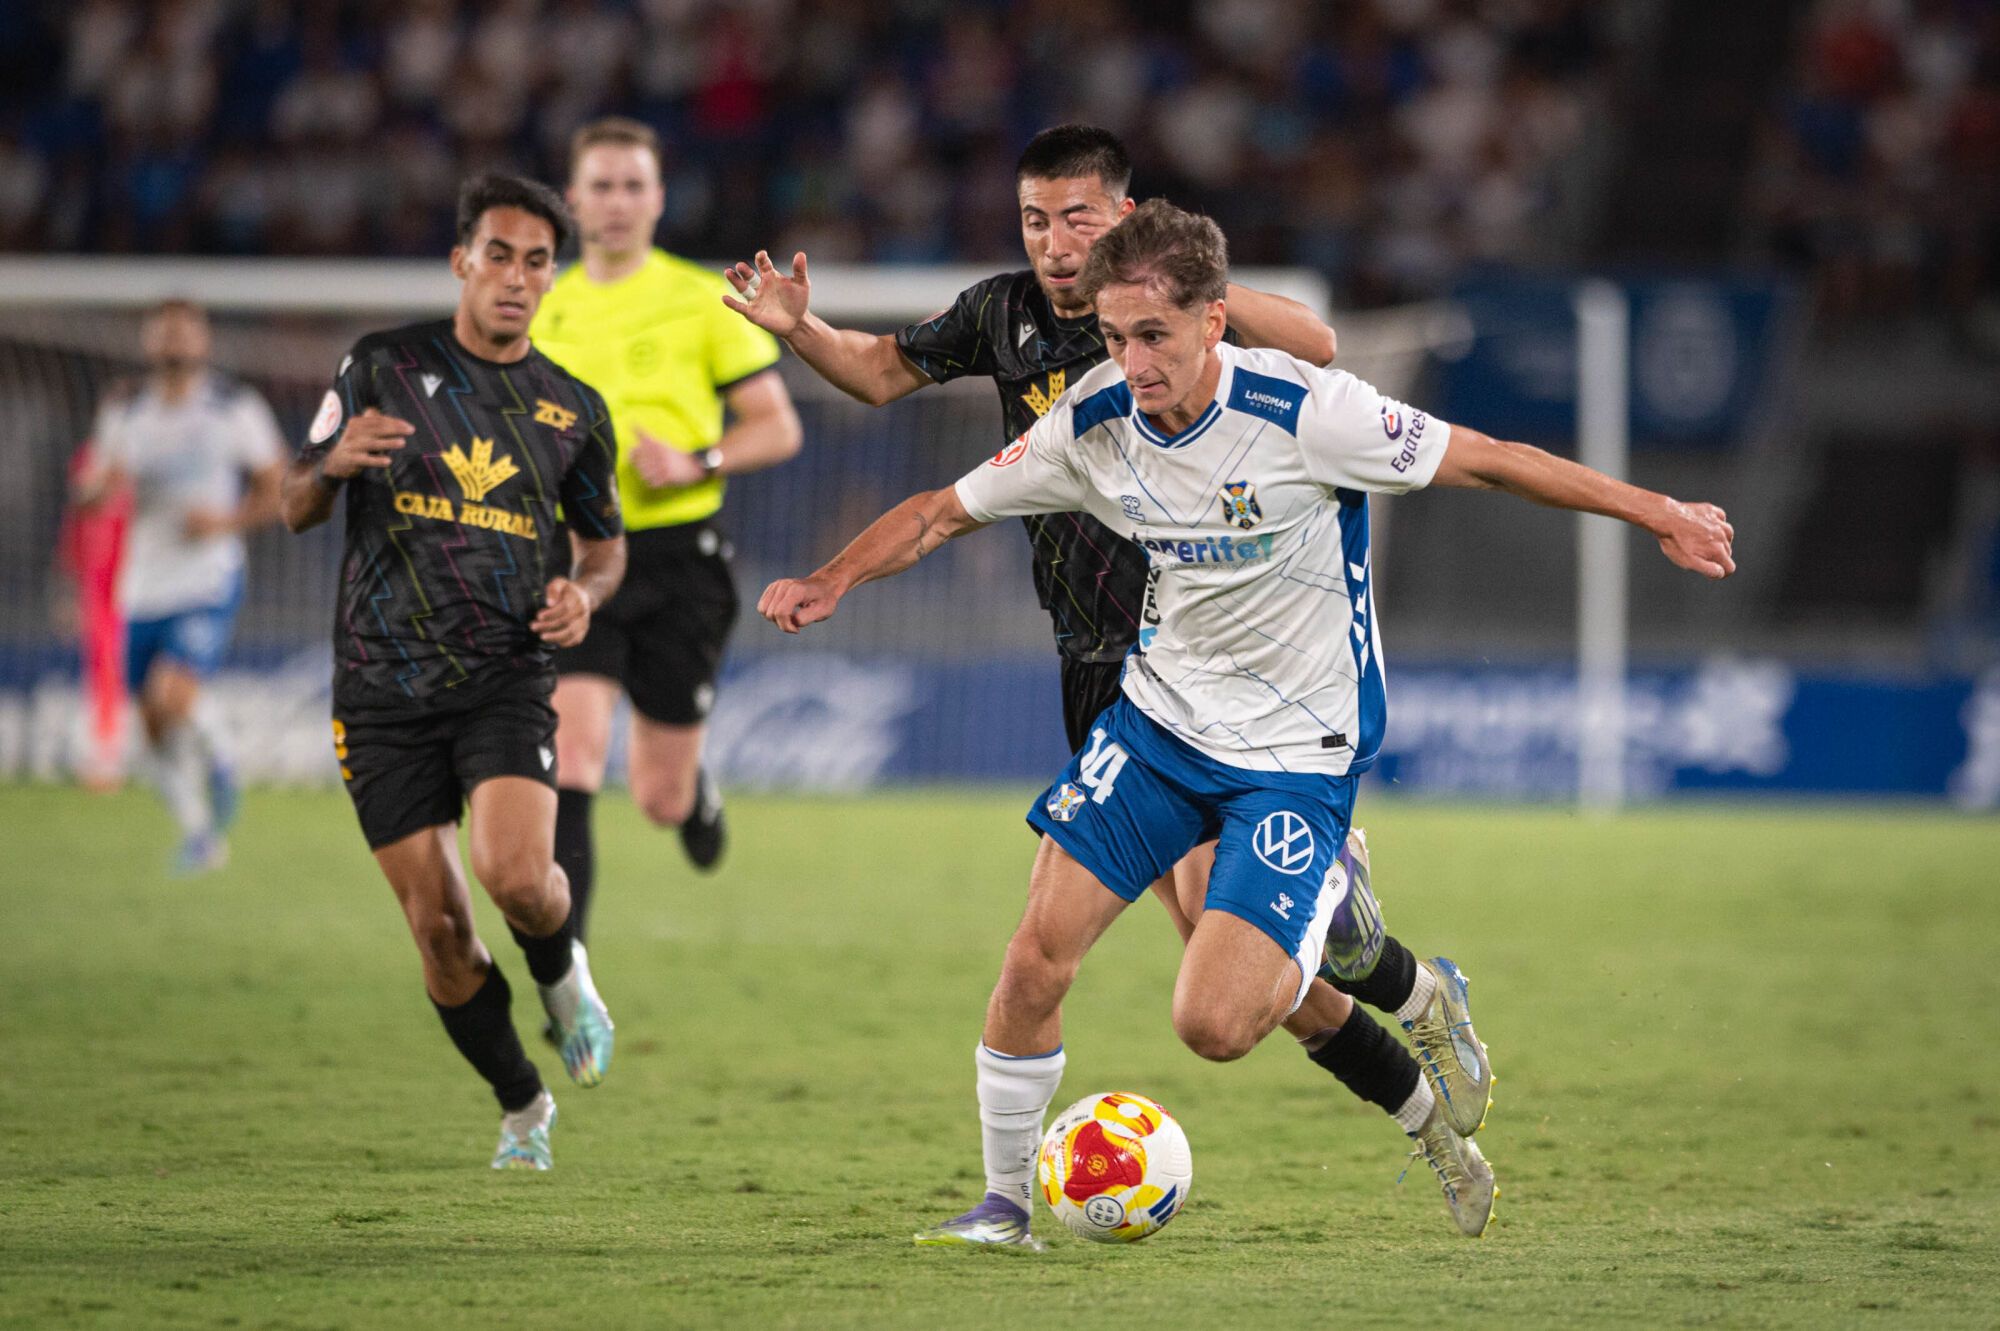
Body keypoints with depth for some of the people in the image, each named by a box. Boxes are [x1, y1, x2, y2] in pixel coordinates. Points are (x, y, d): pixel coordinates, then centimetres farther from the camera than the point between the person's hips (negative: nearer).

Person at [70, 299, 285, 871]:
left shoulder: (237, 408, -3)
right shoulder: (124, 413, 6)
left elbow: (275, 488, 2)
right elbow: (89, 498, 7)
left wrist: (227, 522, -16)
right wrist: (99, 486, -18)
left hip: (208, 582, -4)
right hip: (144, 587, 4)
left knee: (172, 697, -25)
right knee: (156, 733, 7)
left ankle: (214, 761, 6)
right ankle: (201, 836, 26)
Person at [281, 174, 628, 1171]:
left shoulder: (573, 410, 6)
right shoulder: (383, 367, 1)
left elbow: (602, 539, 19)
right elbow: (296, 509, 5)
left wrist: (585, 591, -4)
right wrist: (335, 463, -18)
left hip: (505, 677, 0)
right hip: (383, 687, 0)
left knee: (515, 873, -24)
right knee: (438, 929, -2)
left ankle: (562, 975, 11)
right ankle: (521, 1106, 20)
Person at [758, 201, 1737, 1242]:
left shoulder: (1302, 412, -22)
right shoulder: (1092, 424, -7)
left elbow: (1488, 461, -14)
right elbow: (944, 511, 4)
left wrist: (1657, 514, -11)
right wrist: (831, 582, -12)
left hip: (1299, 753, -5)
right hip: (1162, 715, 5)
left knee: (1212, 1025, -16)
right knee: (1035, 960, -5)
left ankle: (1310, 955, 18)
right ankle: (1004, 1202, 14)